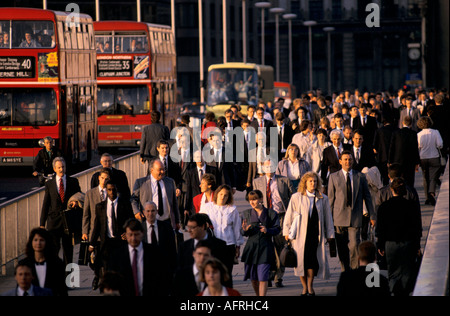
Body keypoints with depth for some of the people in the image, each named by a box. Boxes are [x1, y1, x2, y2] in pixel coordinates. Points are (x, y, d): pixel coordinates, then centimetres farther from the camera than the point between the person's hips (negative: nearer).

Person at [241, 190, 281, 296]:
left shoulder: (271, 213, 4)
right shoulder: (246, 214, 11)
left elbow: (277, 229, 2)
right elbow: (243, 233, 9)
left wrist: (267, 230, -17)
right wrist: (245, 230, -14)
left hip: (265, 248, -3)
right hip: (251, 247, 3)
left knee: (263, 277, -11)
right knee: (253, 278, 8)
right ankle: (258, 295, 29)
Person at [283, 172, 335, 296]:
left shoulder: (323, 199, 8)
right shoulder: (296, 197, 3)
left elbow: (328, 217, 13)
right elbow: (289, 215, 6)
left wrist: (330, 234, 12)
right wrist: (287, 232, 3)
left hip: (315, 234, 1)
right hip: (300, 234, -1)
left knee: (312, 260, -6)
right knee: (301, 260, -1)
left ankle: (310, 286, 10)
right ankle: (305, 288, 12)